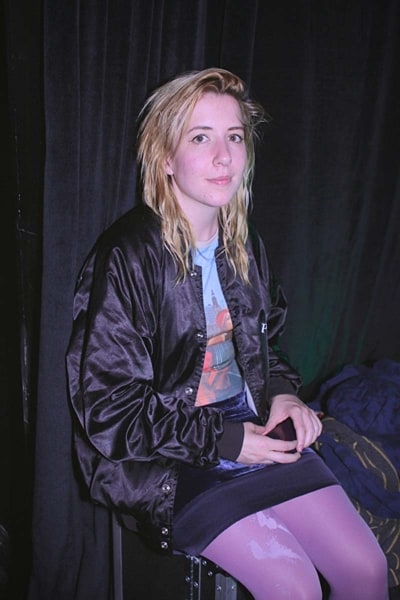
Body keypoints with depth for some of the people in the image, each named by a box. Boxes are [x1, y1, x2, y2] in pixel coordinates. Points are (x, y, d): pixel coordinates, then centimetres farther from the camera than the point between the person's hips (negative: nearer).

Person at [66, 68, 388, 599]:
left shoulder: (242, 241, 5)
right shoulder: (126, 257, -18)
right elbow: (107, 408, -16)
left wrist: (282, 393, -1)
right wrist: (222, 440, -17)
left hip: (254, 431, 7)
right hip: (169, 462, -6)